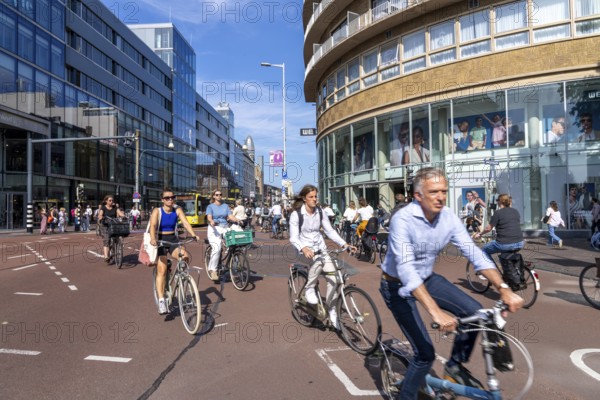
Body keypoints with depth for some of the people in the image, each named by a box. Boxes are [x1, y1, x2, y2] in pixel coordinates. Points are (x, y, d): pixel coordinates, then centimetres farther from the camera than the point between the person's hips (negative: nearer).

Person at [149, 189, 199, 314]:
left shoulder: (178, 210, 0)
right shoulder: (157, 211, -7)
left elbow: (185, 223, -11)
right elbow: (153, 226, -22)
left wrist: (193, 235, -28)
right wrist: (153, 239, -41)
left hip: (173, 240, 2)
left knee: (185, 256, -25)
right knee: (162, 271, -10)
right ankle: (161, 301, -7)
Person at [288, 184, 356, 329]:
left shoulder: (320, 213, 1)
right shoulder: (296, 214, -12)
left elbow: (330, 231, 3)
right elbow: (293, 238, -17)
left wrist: (344, 244, -12)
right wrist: (303, 248, -38)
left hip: (321, 247, 4)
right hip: (306, 248, -4)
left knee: (333, 278, -9)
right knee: (318, 262, -37)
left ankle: (332, 311, 9)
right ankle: (309, 289, -11)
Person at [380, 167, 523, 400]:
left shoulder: (449, 218, -12)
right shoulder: (403, 220, -30)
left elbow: (474, 253, -14)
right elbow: (406, 270, -39)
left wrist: (503, 288, -27)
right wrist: (436, 312, -48)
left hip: (427, 278, 6)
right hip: (399, 286, -5)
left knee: (474, 311, -11)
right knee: (426, 353, -9)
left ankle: (455, 366, 14)